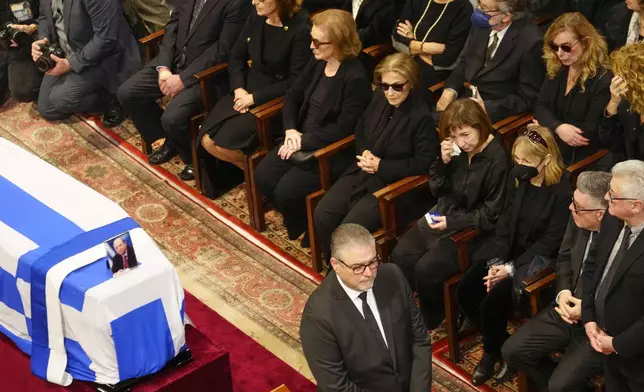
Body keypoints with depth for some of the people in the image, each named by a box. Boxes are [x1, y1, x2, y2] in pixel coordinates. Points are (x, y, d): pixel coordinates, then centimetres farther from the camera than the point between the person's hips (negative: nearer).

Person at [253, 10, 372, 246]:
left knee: (286, 191, -20)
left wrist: (304, 141, -21)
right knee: (262, 177, -7)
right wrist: (291, 130, -9)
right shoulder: (318, 63, 4)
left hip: (332, 150, -8)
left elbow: (343, 129, -21)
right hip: (301, 138, 8)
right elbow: (293, 95, 9)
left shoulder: (356, 78, -20)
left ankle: (307, 228, 9)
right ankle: (294, 218, 16)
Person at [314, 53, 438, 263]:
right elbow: (360, 130, 19)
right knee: (322, 215, -11)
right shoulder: (379, 99, 4)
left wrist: (381, 166, -17)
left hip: (393, 184, -7)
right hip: (362, 172, 7)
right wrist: (364, 153, -3)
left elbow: (424, 163, -17)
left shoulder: (422, 116, -16)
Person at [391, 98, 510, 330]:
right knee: (400, 256, -9)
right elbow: (437, 190, 8)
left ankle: (433, 319, 6)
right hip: (443, 215, 7)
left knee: (426, 269, -22)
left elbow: (492, 215, -15)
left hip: (473, 230, -7)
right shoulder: (457, 150, 0)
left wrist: (452, 222, -19)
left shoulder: (497, 159, -20)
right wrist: (443, 162, -11)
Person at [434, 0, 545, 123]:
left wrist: (486, 107, -24)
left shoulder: (530, 41, -20)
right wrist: (450, 90, -6)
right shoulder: (483, 23, -1)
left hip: (494, 112, -6)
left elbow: (527, 98, -16)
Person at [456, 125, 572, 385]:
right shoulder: (517, 177, 1)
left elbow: (550, 242, -17)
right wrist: (496, 261, -10)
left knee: (492, 303, -22)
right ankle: (500, 344, 11)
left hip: (538, 259, -7)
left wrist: (511, 269, -20)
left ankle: (493, 352, 9)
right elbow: (505, 221, 3)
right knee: (465, 293, -11)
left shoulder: (563, 191, -18)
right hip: (509, 250, 7)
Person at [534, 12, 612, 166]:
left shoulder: (603, 80, -14)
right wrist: (558, 127, -20)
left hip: (580, 158, -6)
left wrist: (547, 127, -10)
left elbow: (590, 131, -16)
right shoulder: (556, 69, 7)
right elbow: (540, 107, 1)